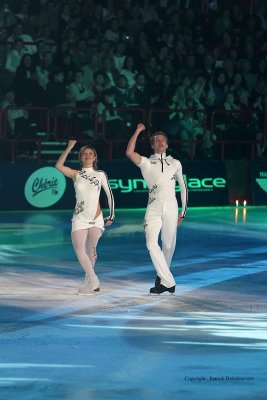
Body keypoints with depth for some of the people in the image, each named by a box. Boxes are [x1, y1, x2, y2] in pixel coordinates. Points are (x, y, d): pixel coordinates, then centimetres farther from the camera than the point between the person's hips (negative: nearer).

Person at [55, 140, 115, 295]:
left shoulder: (100, 174, 5)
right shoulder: (76, 174, 5)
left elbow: (109, 194, 9)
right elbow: (59, 165, -11)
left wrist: (111, 216, 8)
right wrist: (69, 148, -14)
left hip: (96, 218, 0)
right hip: (79, 217, 0)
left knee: (91, 250, 3)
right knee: (79, 249, -13)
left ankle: (90, 282, 15)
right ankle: (93, 282, -7)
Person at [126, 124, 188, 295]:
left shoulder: (175, 163, 14)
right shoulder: (146, 163, 10)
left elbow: (183, 187, 18)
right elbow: (129, 152, -8)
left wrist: (183, 211, 13)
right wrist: (138, 131, -2)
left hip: (171, 208, 1)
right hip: (153, 209, -1)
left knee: (169, 245, 1)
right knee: (152, 243, -18)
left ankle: (162, 277, 23)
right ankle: (168, 282, -18)